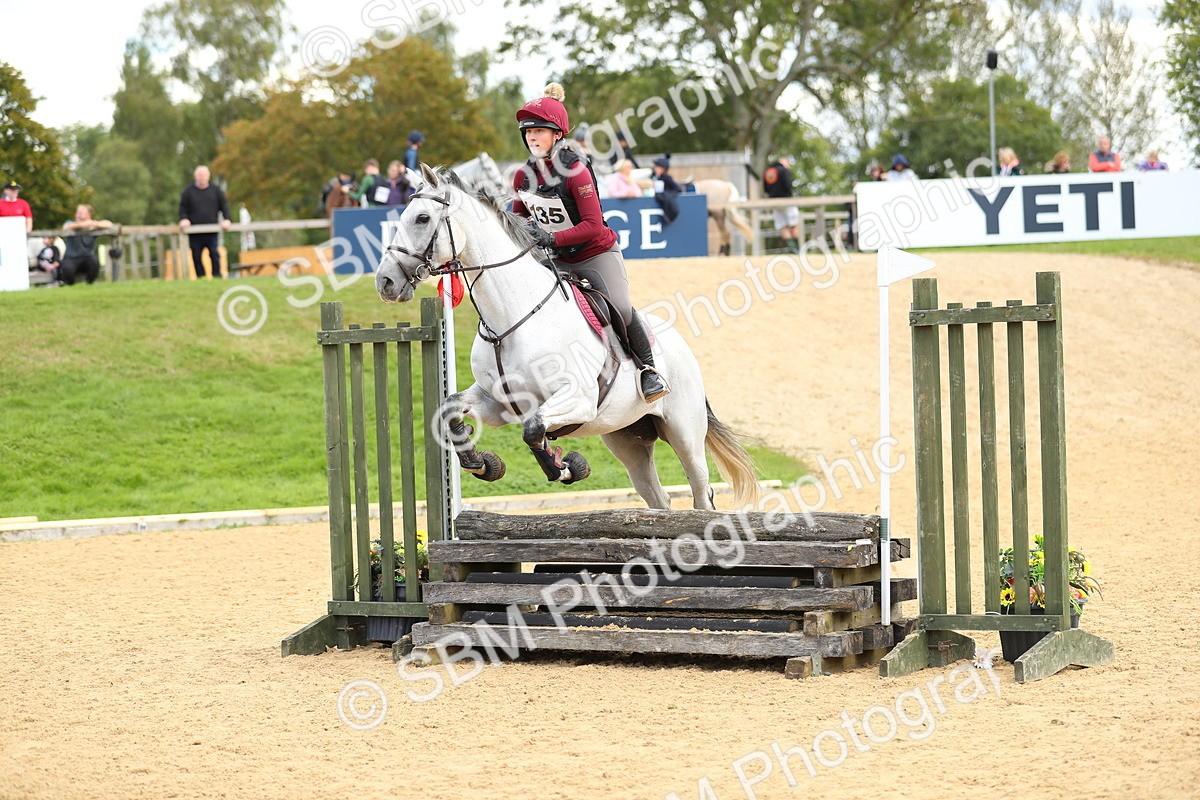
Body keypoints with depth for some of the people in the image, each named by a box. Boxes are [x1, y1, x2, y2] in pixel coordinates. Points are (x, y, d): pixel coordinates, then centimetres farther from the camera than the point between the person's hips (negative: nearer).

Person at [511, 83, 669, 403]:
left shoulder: (576, 171, -22)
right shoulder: (524, 175, -3)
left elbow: (593, 226, -27)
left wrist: (552, 237, -36)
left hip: (597, 255, -6)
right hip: (557, 261, 6)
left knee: (621, 309, -24)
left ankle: (649, 368, -3)